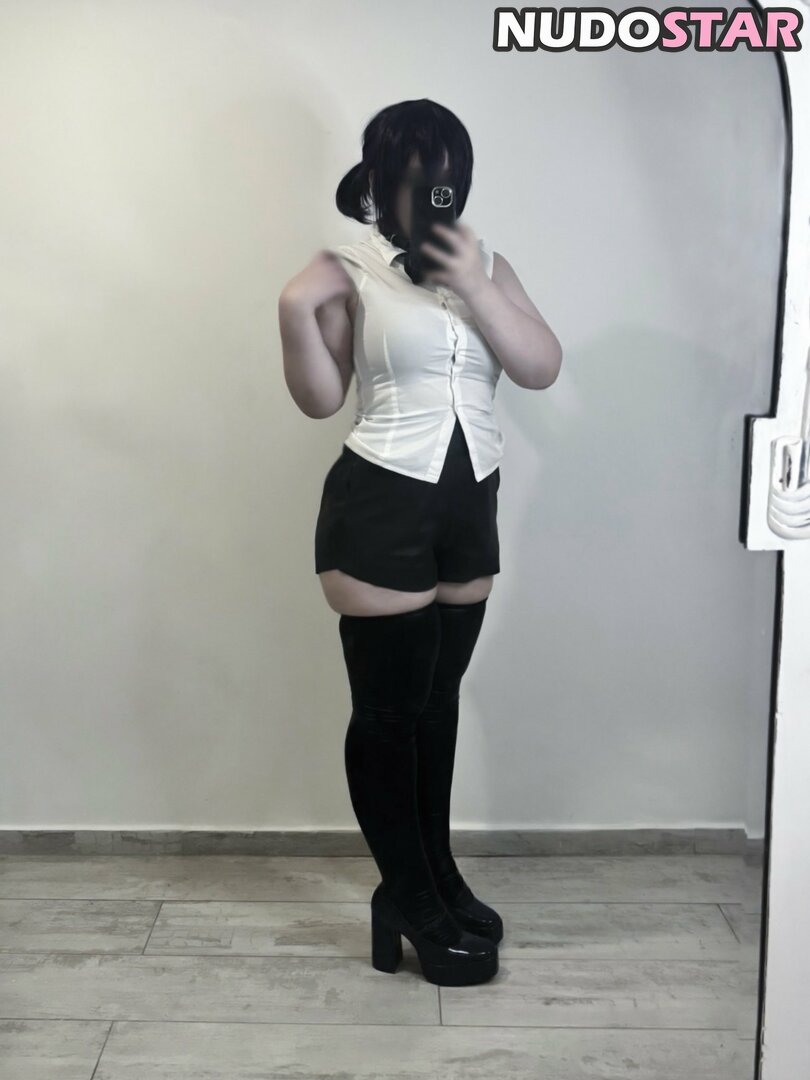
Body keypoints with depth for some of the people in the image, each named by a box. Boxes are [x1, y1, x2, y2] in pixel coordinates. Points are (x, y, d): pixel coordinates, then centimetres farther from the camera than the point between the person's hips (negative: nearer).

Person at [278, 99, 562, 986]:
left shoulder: (486, 264, 10)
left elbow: (542, 368, -2)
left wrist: (476, 287, -13)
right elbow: (319, 400, -6)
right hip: (379, 507, -5)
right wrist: (296, 312, -21)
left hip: (469, 505, 5)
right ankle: (409, 900, 20)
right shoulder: (349, 269, -3)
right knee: (387, 705, 3)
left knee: (438, 697, 15)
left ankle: (435, 878, 33)